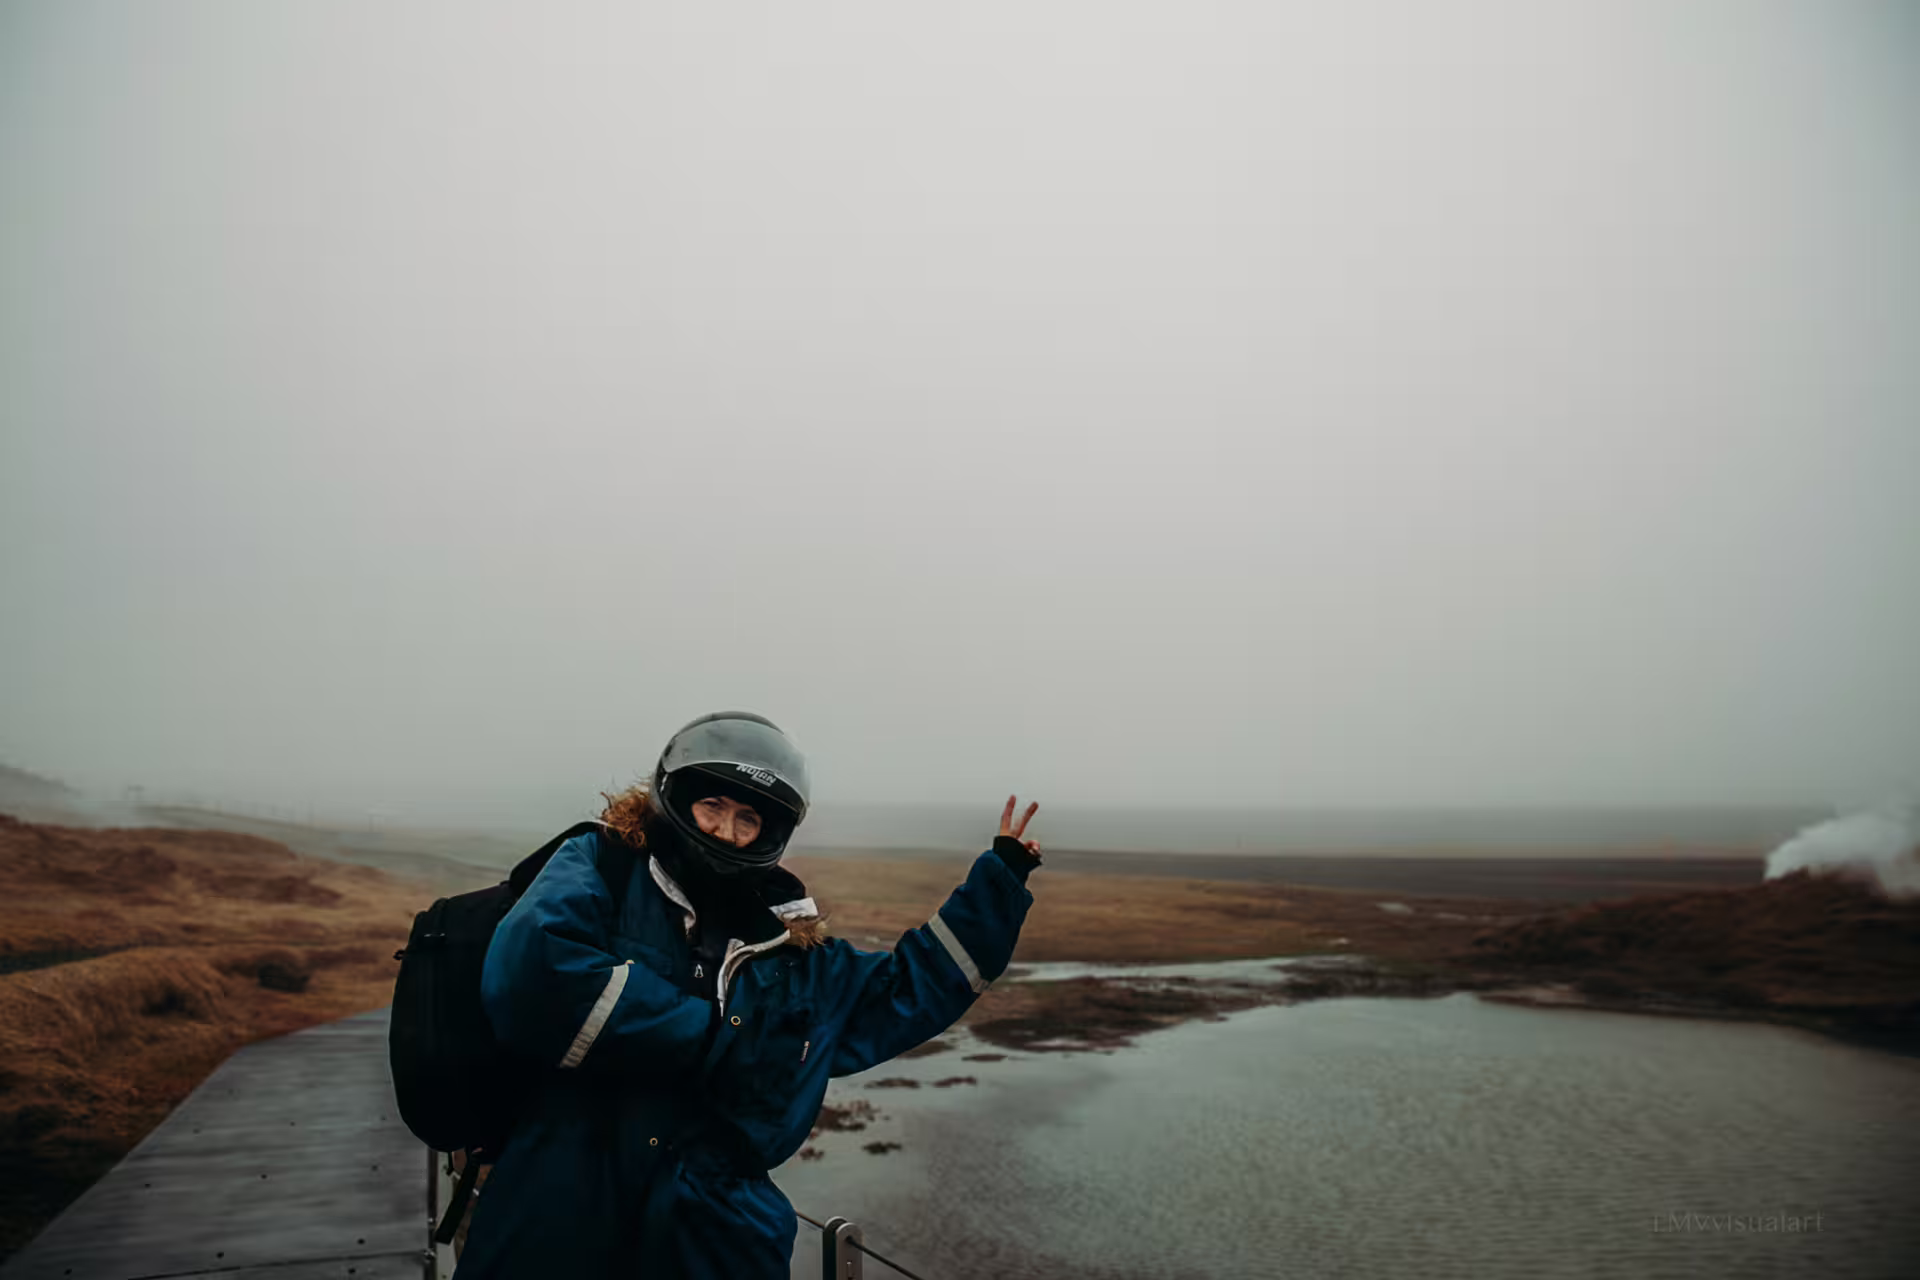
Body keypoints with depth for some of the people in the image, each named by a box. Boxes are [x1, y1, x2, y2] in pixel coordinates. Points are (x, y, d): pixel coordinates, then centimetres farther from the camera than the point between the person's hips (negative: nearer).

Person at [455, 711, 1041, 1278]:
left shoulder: (799, 958, 10)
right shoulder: (602, 867, -4)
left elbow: (912, 987, 23)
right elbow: (531, 969, -23)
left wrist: (999, 880, 19)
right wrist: (705, 1038, -15)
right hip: (556, 1225, -3)